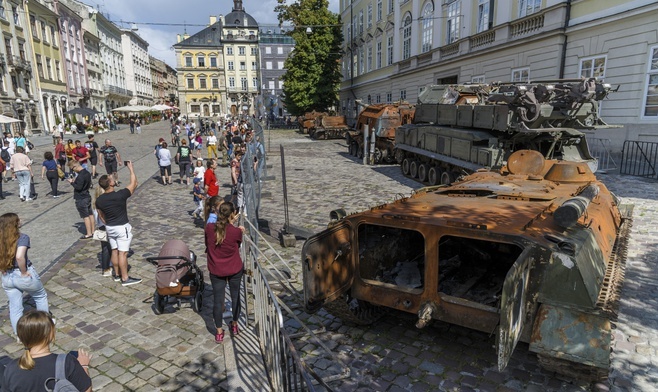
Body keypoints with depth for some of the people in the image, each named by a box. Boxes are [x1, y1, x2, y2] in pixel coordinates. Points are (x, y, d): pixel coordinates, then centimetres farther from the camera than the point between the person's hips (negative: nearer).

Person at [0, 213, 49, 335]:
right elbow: (19, 256, -32)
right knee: (41, 297, 22)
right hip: (23, 276, -5)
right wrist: (24, 273, -18)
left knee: (15, 307, 17)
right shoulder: (22, 237, -18)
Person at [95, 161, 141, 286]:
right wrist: (131, 168, -3)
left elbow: (101, 216, 10)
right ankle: (125, 278, 4)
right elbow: (134, 183, -12)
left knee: (114, 251, 17)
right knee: (122, 253, -2)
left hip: (109, 228, 7)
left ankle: (117, 274, 28)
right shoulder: (120, 195, -22)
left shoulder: (99, 200, -3)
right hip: (122, 228, -6)